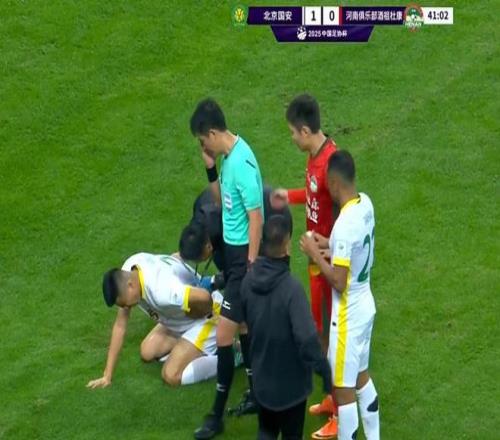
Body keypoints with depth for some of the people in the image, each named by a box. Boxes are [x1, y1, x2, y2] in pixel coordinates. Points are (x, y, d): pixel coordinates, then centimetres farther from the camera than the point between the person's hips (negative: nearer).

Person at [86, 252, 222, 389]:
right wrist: (107, 376, -7)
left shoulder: (160, 291, -40)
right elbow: (120, 325, -6)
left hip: (206, 317, -8)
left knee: (171, 376, -14)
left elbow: (204, 297, -50)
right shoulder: (126, 275, -14)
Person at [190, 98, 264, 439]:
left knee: (224, 337, -4)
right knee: (242, 326, 20)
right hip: (232, 249, 10)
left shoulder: (242, 164, -24)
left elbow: (256, 218, -23)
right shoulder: (228, 156, 5)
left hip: (244, 255, -10)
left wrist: (251, 267, -20)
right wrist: (211, 170, 1)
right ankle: (256, 393, 35)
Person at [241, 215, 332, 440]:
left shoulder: (249, 280, -8)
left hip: (262, 376, 5)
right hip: (291, 379, -5)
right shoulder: (291, 288, -29)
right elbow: (307, 338, -31)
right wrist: (324, 370, -18)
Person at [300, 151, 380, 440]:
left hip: (348, 315, -9)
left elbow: (339, 282, -26)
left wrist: (316, 254, -15)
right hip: (365, 306, 9)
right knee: (361, 376, 24)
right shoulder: (365, 203, -2)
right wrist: (330, 244, 8)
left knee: (343, 390, 3)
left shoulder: (344, 225, -30)